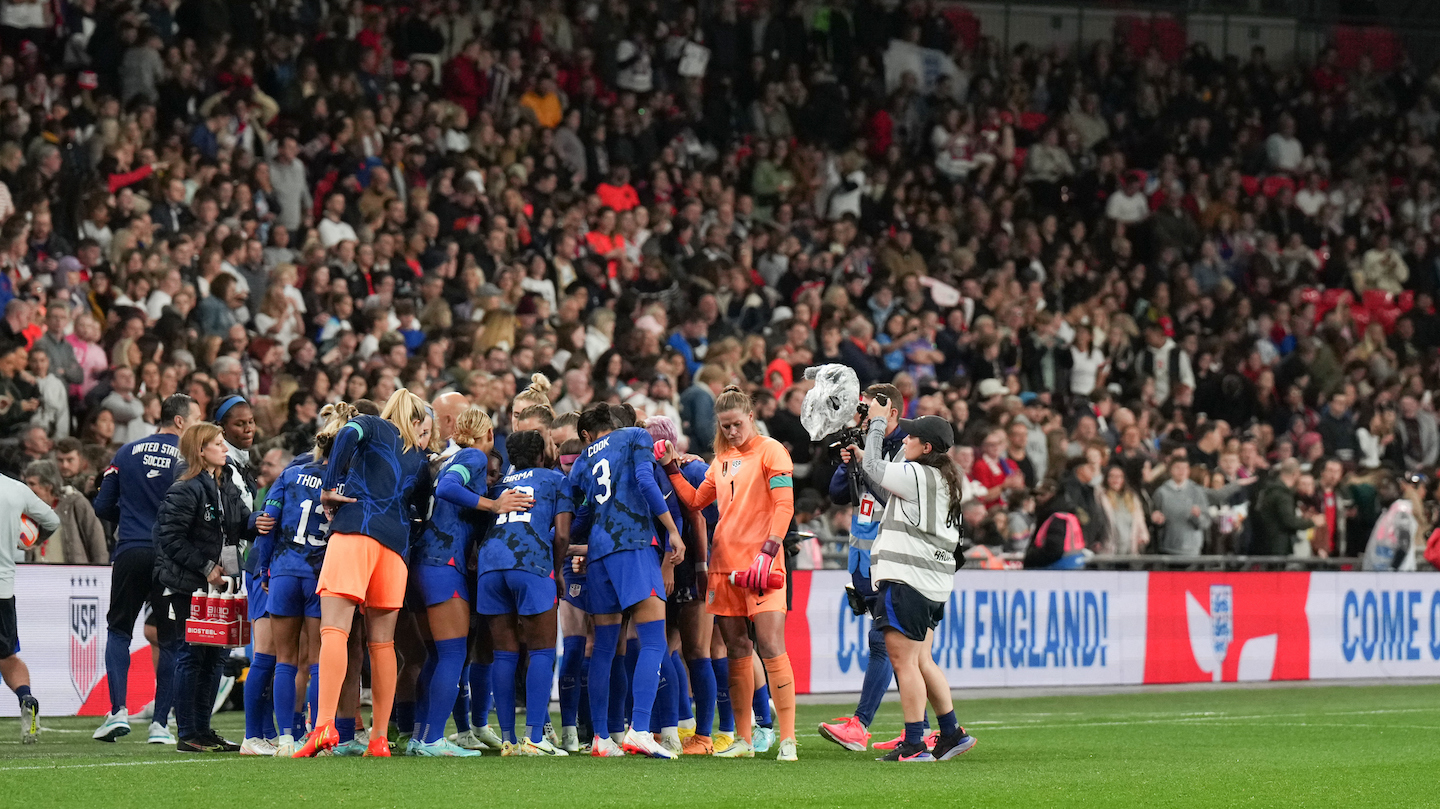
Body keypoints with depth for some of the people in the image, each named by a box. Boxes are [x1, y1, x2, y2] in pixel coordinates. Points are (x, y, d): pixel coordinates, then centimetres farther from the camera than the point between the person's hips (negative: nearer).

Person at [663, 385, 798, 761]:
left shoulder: (769, 451, -3)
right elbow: (695, 501, 25)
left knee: (771, 647, -13)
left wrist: (768, 550, -19)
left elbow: (784, 505, -10)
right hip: (724, 563, 7)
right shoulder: (722, 460, 17)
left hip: (761, 565, -7)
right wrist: (672, 469, 14)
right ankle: (743, 740, 13)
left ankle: (788, 740, -13)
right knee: (737, 652, 7)